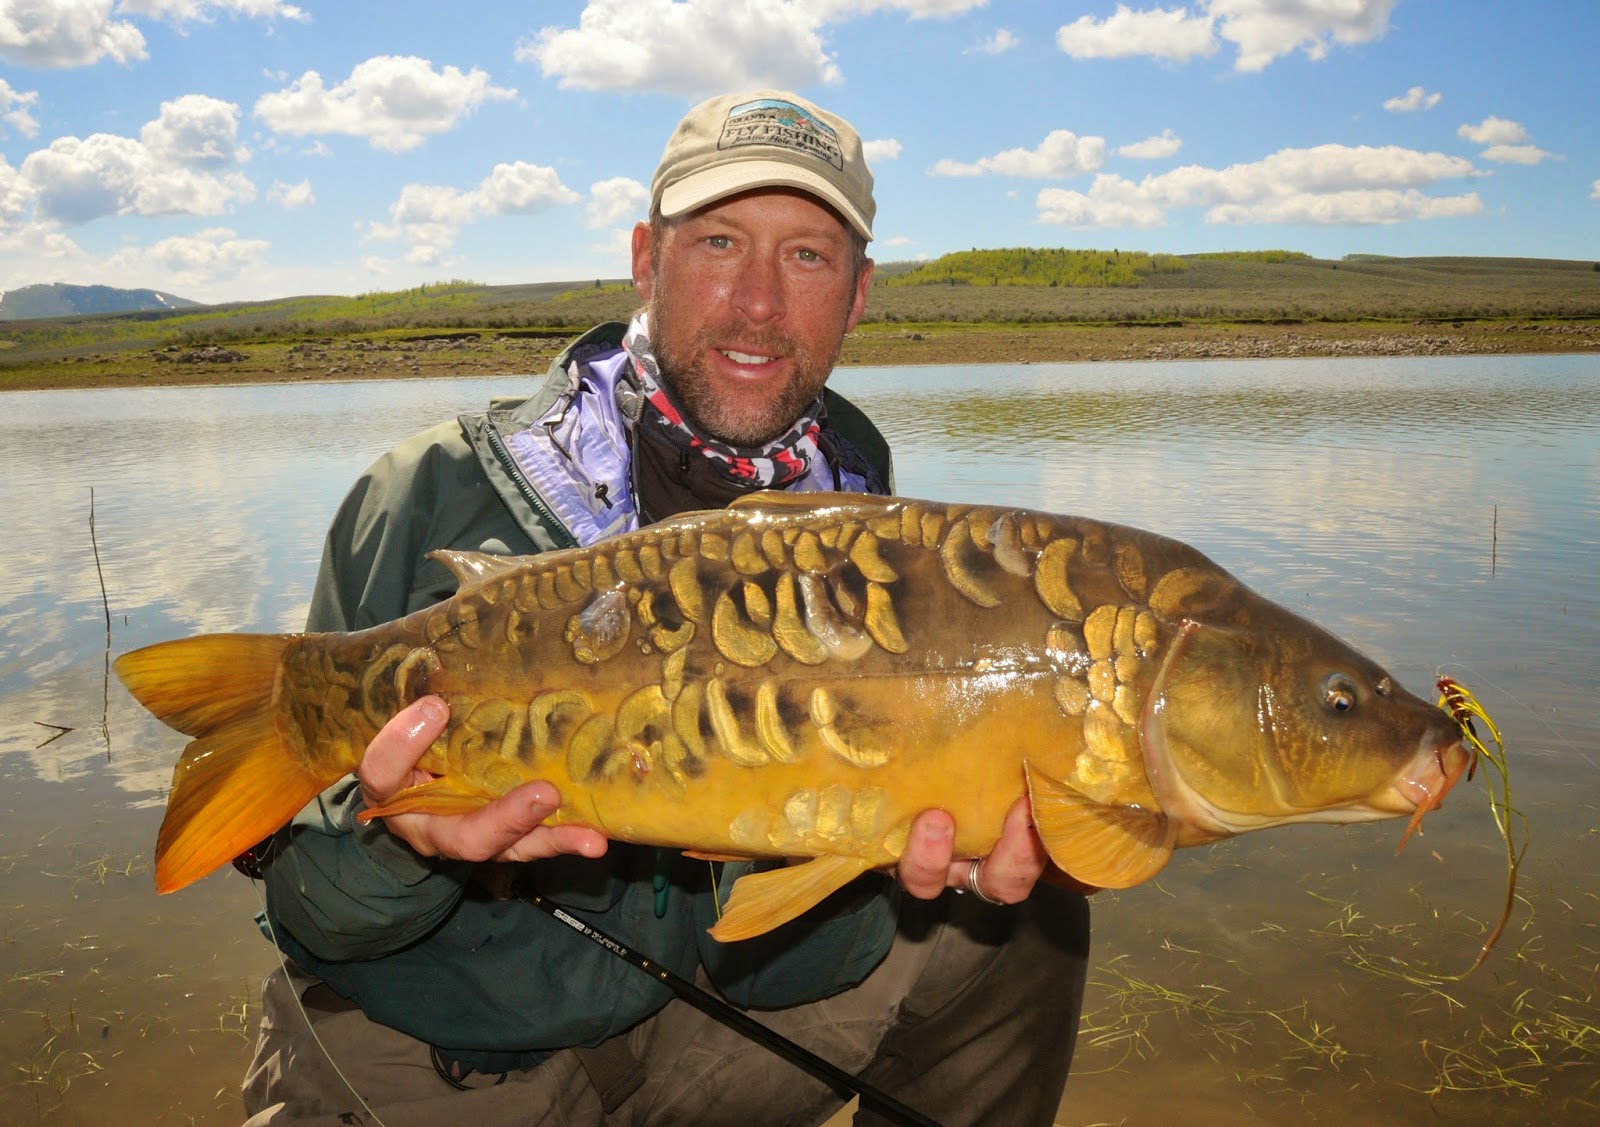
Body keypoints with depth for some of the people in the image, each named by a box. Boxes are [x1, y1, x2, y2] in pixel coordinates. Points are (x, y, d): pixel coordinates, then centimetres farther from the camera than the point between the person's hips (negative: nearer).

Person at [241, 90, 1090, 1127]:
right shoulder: (434, 499, -17)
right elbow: (308, 912, -15)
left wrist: (922, 852, -30)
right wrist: (393, 846, -37)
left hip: (671, 1028, 2)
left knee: (1020, 923, -5)